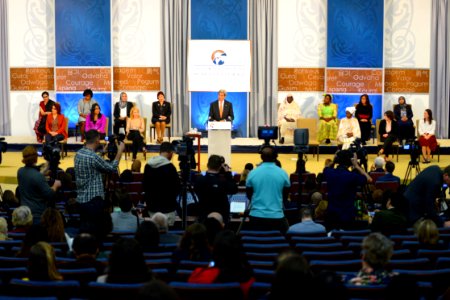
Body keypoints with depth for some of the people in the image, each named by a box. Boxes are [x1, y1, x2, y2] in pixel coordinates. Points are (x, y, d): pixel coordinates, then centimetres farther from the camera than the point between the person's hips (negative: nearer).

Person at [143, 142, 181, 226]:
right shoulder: (169, 166, -17)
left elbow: (144, 184, 13)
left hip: (152, 206, 7)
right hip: (167, 207, -7)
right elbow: (177, 187, -11)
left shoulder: (148, 165, 4)